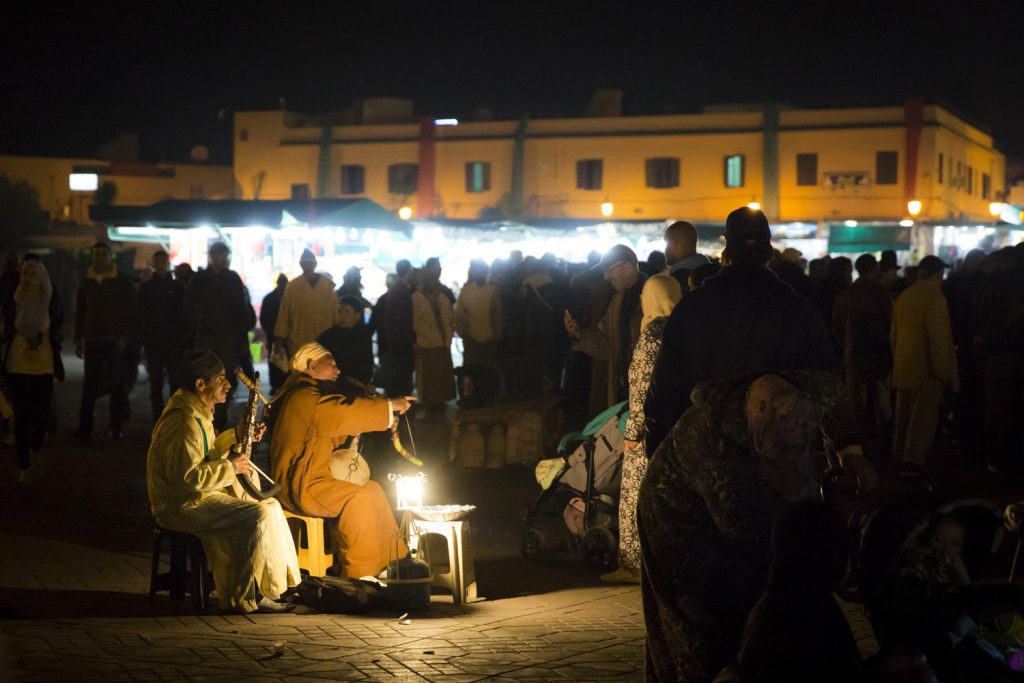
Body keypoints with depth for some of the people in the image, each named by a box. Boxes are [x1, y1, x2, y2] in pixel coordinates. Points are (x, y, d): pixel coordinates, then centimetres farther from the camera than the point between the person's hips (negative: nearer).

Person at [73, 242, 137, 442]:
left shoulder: (123, 281, 1)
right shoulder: (87, 282, 11)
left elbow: (132, 312, 0)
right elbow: (80, 313, 17)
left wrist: (126, 337, -10)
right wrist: (78, 340, 11)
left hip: (116, 342, -3)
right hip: (93, 341, 3)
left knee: (118, 385, 0)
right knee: (89, 386, 1)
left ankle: (116, 428, 6)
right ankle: (84, 429, 0)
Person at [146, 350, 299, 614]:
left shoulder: (196, 411, 12)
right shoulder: (184, 421, -22)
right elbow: (189, 475, -28)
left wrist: (235, 435, 12)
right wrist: (230, 468, -18)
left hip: (198, 495, 11)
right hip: (182, 505, -11)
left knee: (271, 506, 6)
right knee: (257, 515, -23)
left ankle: (283, 582, 8)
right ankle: (245, 598, -14)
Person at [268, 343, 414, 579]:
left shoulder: (306, 394, 20)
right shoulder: (304, 397, -15)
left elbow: (332, 438, 25)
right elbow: (347, 410, -23)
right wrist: (391, 405, -12)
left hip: (307, 479, 11)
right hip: (298, 487, -11)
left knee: (373, 489, 9)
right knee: (358, 498, -24)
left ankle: (391, 561, 14)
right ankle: (360, 576, -18)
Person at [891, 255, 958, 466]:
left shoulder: (903, 297, 10)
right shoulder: (935, 298, -14)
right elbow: (938, 340, -16)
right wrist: (943, 372, -12)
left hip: (903, 369, 8)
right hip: (926, 370, -8)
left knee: (904, 419, 15)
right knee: (922, 421, -6)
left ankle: (900, 461, 22)